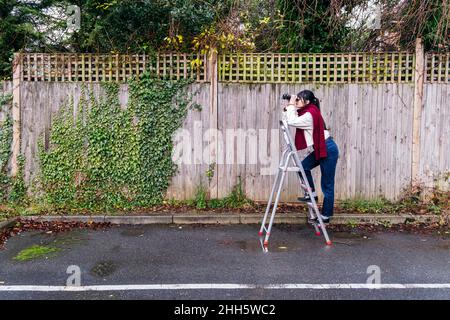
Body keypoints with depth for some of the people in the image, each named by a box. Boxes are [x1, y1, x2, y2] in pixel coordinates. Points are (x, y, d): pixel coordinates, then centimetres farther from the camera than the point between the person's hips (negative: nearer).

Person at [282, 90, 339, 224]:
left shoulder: (310, 114, -20)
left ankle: (326, 215, 8)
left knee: (327, 184, -1)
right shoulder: (306, 112, 10)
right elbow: (286, 120, 12)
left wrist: (291, 105, -18)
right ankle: (311, 193, 17)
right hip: (321, 148, 10)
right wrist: (288, 107, -2)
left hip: (328, 149, -10)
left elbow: (292, 121, -29)